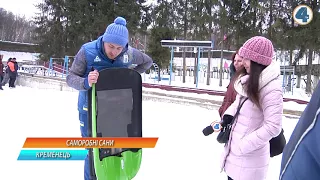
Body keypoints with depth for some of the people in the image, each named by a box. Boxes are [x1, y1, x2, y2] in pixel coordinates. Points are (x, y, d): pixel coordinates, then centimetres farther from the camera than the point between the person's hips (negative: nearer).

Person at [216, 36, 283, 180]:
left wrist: (243, 146, -21)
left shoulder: (271, 88, -23)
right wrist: (228, 115, 3)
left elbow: (273, 127, -25)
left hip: (249, 159, -8)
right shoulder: (248, 80, 4)